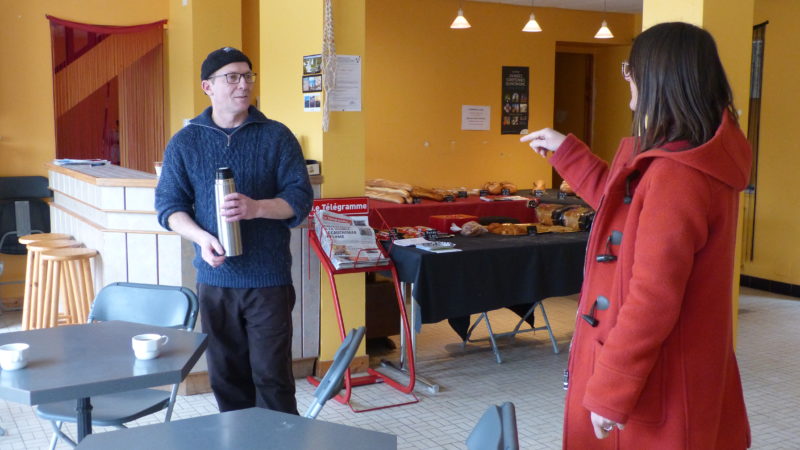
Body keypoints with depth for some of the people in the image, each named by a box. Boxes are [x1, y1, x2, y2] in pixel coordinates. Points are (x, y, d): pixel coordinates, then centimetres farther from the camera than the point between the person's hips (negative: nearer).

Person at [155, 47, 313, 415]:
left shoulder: (276, 137, 2)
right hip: (214, 278, 2)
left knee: (272, 374, -1)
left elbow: (300, 197, -1)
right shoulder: (185, 142, 6)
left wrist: (256, 208, -20)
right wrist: (202, 238, -14)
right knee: (226, 375, 10)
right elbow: (169, 205, 5)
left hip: (269, 277, -2)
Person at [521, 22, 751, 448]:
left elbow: (652, 300, -28)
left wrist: (609, 391, -21)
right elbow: (623, 204, 23)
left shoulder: (675, 175, -28)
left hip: (657, 382, -10)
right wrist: (565, 151, 25)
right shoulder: (699, 156, 6)